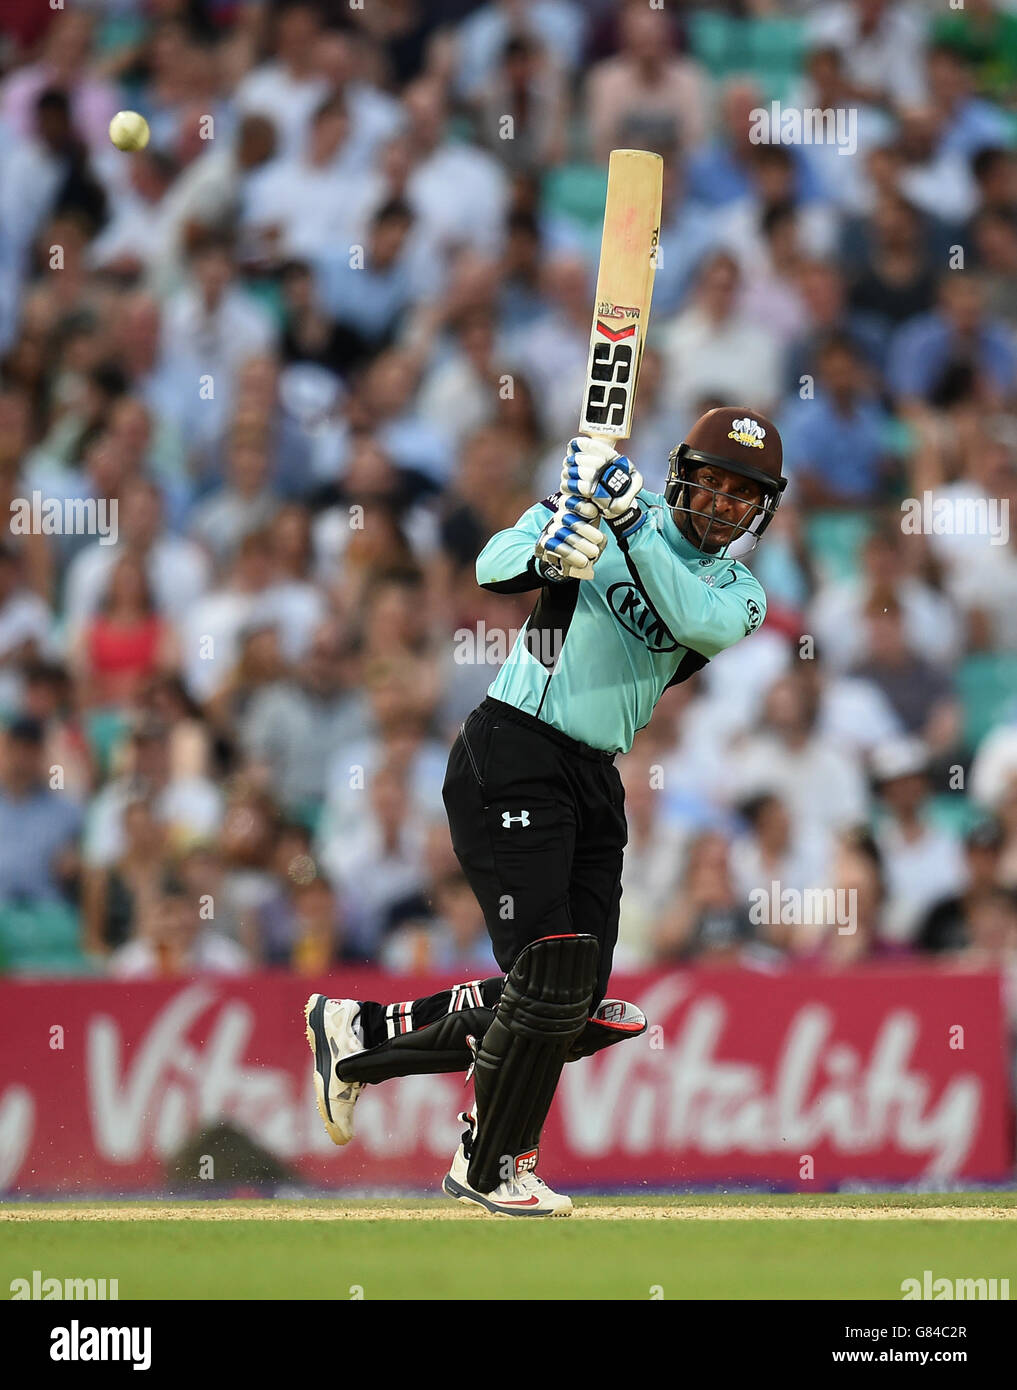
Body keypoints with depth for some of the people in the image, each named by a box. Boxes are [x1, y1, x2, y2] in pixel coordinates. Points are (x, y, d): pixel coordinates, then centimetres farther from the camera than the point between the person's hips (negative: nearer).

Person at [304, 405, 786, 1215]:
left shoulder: (740, 592, 7)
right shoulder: (600, 505, -3)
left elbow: (701, 624, -17)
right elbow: (495, 565, -16)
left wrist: (633, 526, -27)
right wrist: (548, 552, -38)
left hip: (594, 782, 6)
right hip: (511, 758, -6)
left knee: (576, 1012, 5)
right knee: (550, 979, -14)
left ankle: (362, 1034, 20)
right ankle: (492, 1167, 4)